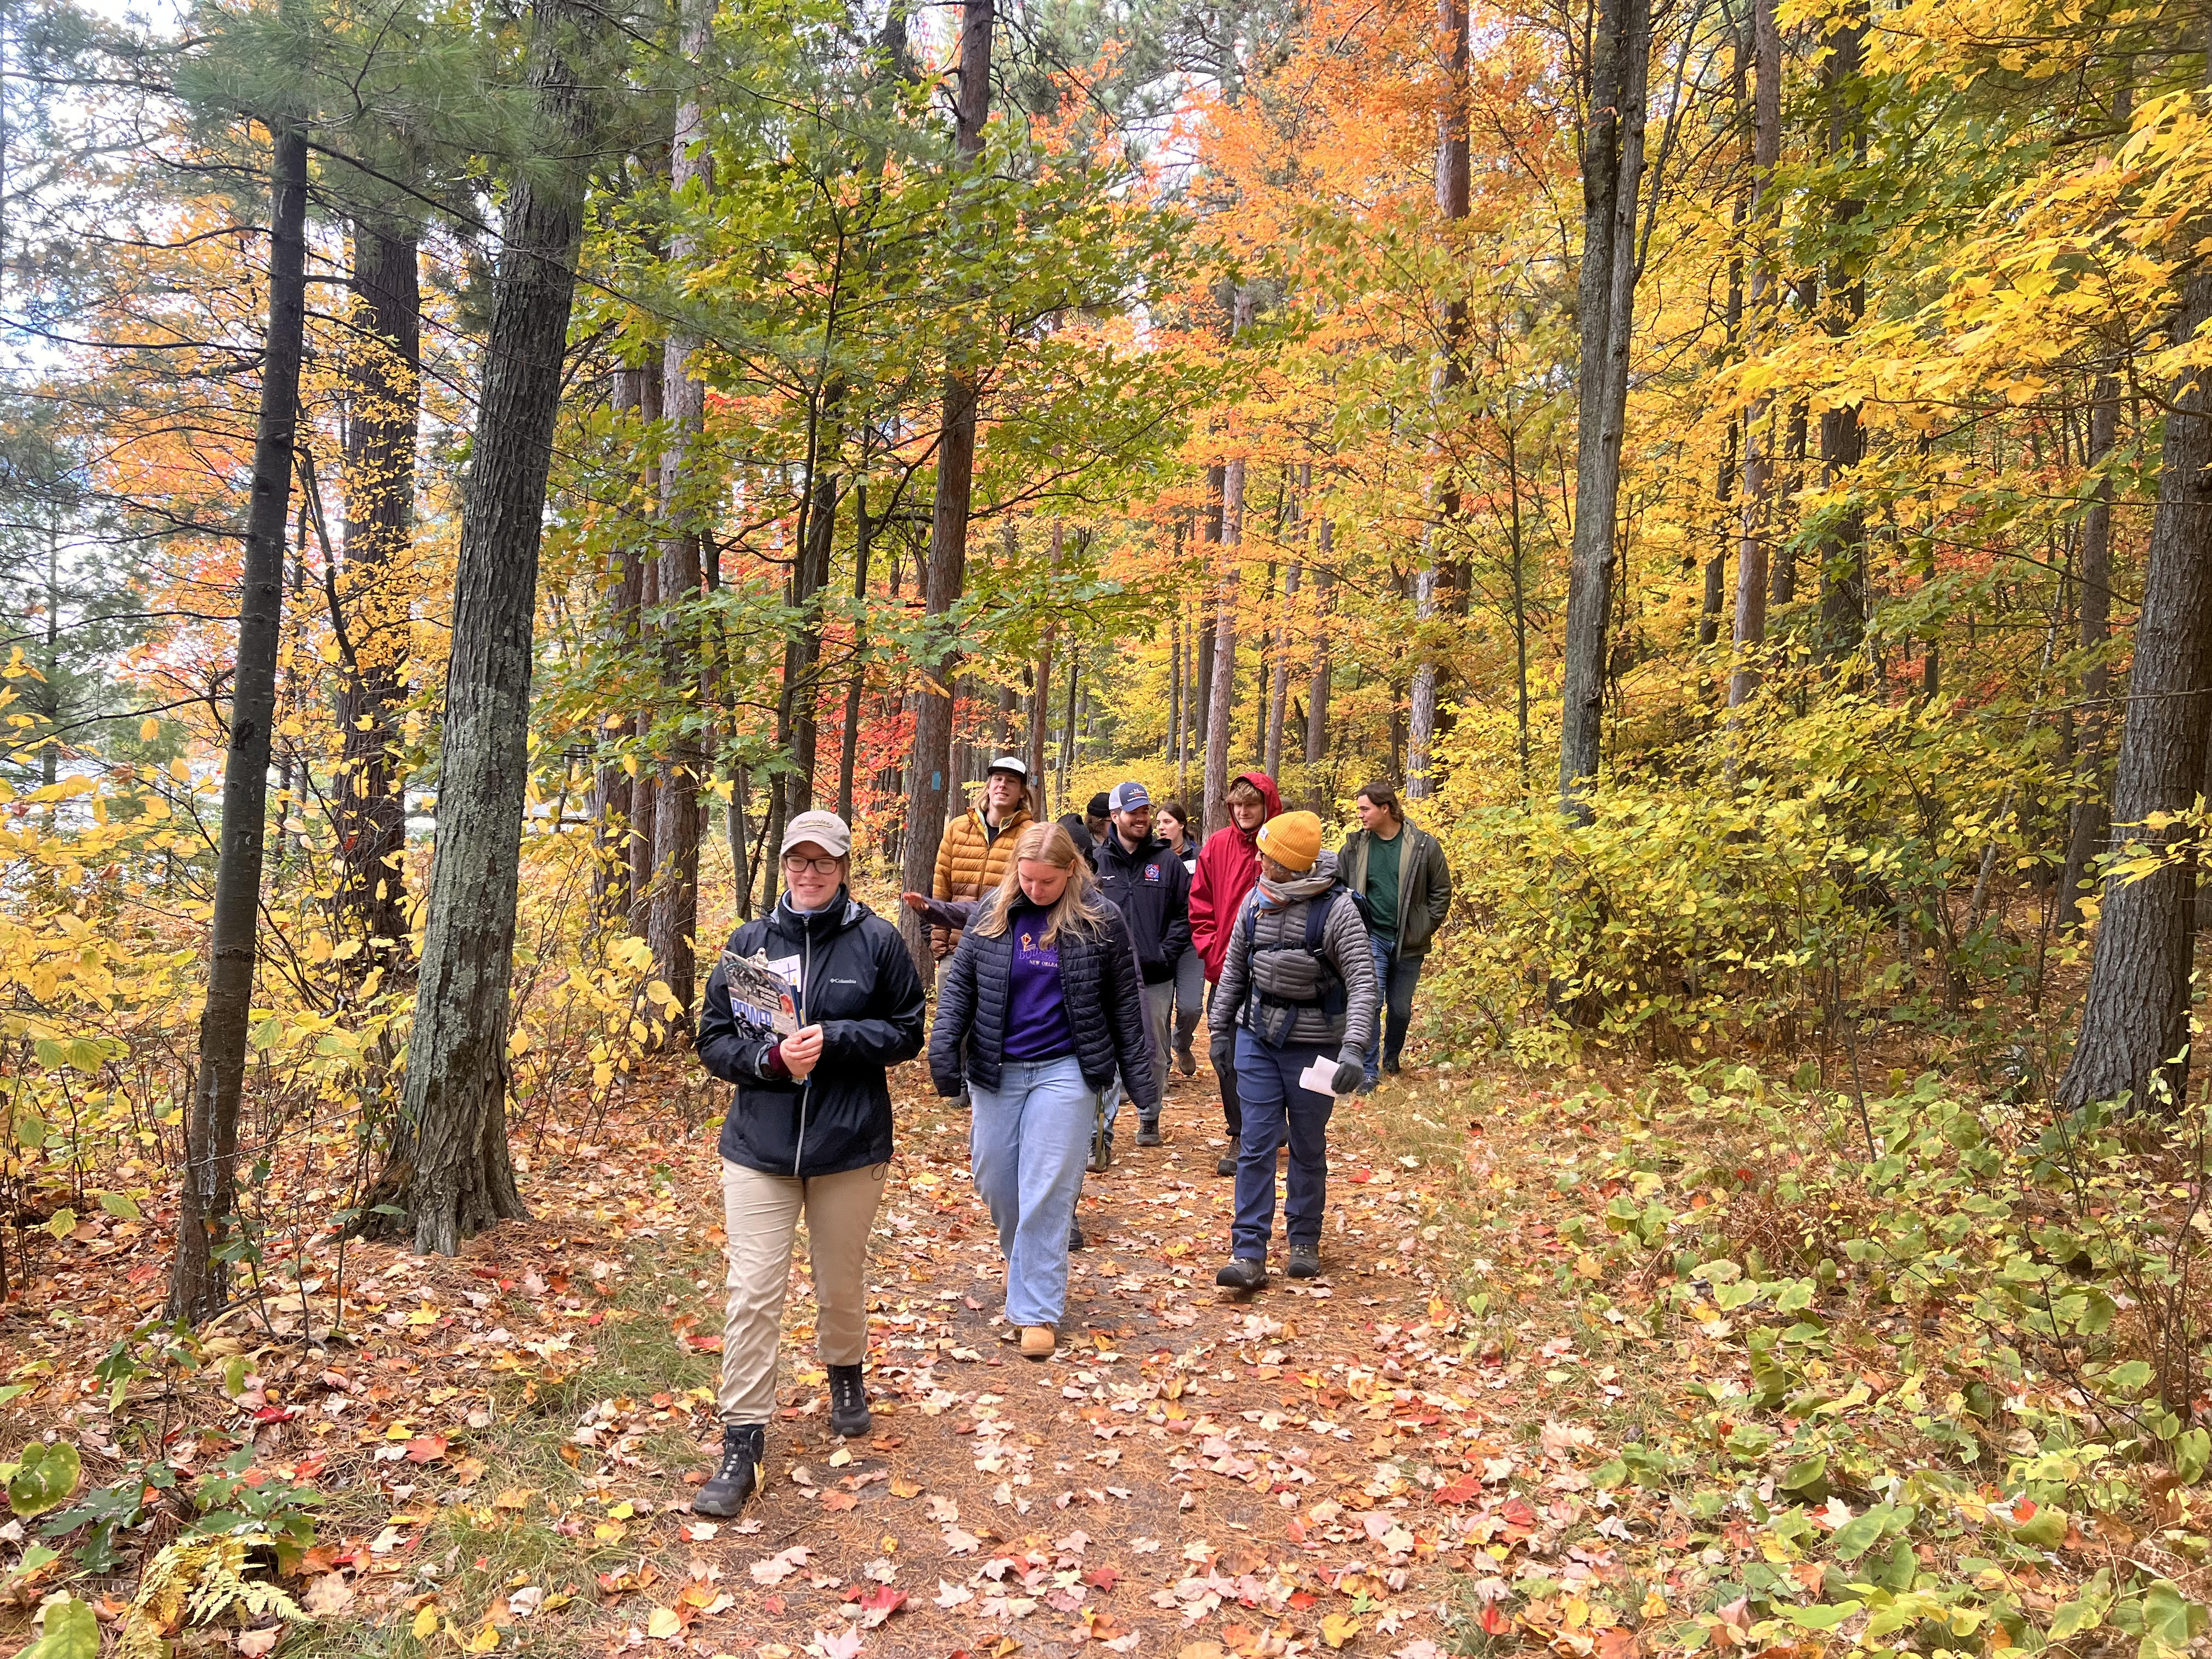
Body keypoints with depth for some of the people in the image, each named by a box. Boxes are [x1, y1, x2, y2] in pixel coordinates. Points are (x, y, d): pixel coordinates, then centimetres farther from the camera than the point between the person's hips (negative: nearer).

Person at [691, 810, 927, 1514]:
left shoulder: (877, 941, -4)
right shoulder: (750, 942, 1)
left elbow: (906, 1032, -1)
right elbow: (713, 1039, 2)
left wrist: (833, 1039, -16)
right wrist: (769, 1057, -17)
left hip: (850, 1144, -1)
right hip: (759, 1145, 1)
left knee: (841, 1284, 16)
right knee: (752, 1295, -1)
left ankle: (846, 1376, 46)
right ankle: (741, 1447, 10)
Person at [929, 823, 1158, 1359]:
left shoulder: (1101, 921, -4)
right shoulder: (992, 913, 1)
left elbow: (1124, 1001, 2)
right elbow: (960, 983, 6)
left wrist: (1138, 1073, 3)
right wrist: (944, 1043, -8)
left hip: (1065, 1070, -3)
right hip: (996, 1069, 3)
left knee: (1048, 1190, -4)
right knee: (994, 1178, 11)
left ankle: (1038, 1309, 7)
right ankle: (1021, 1257, 40)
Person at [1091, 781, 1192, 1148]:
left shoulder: (1168, 862, 5)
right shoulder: (1096, 861, 2)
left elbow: (1186, 913, 5)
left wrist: (1164, 954, -5)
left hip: (1156, 979, 2)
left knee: (1155, 1054, 13)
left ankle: (1149, 1119, 31)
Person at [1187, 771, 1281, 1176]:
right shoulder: (1217, 846, 3)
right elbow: (1200, 908, 6)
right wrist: (1214, 957, -3)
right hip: (1225, 972, 3)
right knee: (1223, 1051, 3)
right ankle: (1241, 1136, 18)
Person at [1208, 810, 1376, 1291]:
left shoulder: (1335, 909, -17)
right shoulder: (1255, 900, -2)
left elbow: (1362, 982, -19)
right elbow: (1234, 965, 12)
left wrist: (1353, 1050, -29)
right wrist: (1220, 1025, 13)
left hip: (1314, 1046, -3)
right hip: (1257, 1038, 3)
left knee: (1308, 1148, 12)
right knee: (1256, 1144, 0)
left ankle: (1304, 1241, 29)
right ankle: (1249, 1254, 2)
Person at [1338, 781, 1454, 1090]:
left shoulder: (1424, 845, -6)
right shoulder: (1355, 846, -1)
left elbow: (1441, 892, 2)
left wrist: (1425, 929, -3)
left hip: (1408, 943, 0)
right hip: (1371, 937, 0)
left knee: (1401, 1007, 12)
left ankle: (1392, 1057, 37)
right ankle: (1369, 1072, -1)